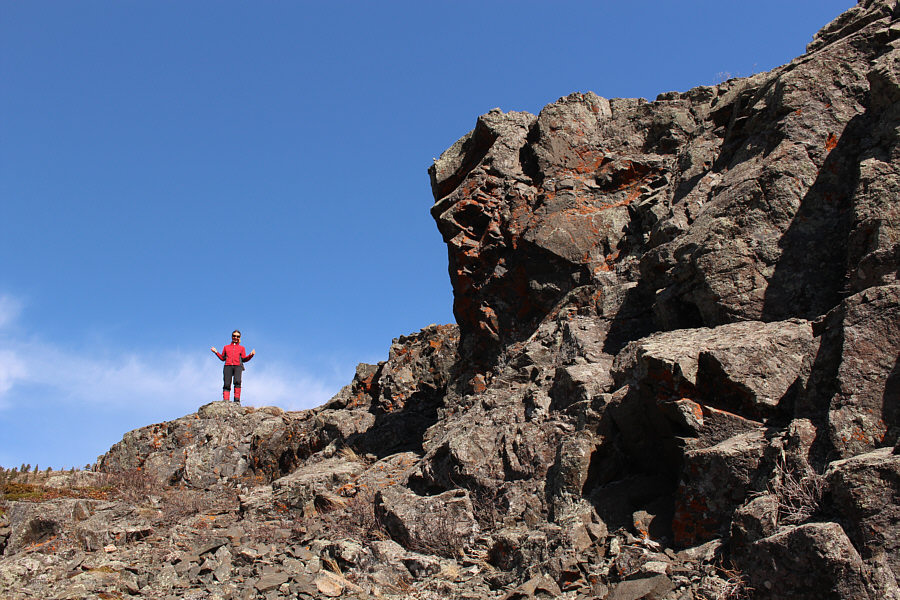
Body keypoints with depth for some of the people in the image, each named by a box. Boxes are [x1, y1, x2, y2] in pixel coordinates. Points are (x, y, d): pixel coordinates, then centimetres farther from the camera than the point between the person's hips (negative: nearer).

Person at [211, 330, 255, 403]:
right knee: (227, 384, -14)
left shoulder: (242, 348, 26)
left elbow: (244, 359, 15)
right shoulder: (226, 347, 30)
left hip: (238, 366, -1)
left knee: (237, 381, -26)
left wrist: (251, 355, -1)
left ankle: (237, 400, -31)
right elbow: (222, 358, 24)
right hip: (228, 366, 1)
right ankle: (225, 401, -19)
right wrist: (216, 352, 13)